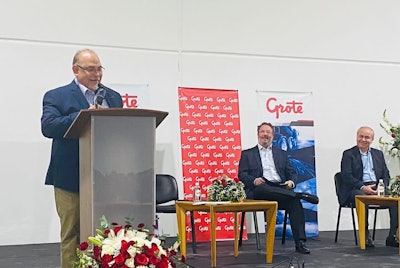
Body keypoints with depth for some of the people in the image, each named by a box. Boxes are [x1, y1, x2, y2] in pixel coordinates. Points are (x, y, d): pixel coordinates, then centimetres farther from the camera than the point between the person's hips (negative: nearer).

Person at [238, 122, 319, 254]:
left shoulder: (281, 153, 26)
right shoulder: (247, 154, 18)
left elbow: (292, 173, 19)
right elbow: (242, 175, 7)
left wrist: (291, 182, -5)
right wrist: (254, 180, -16)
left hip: (280, 188, 2)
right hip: (259, 190, -2)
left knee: (295, 201, -30)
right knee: (263, 188, -39)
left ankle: (300, 242, -32)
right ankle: (300, 195, -38)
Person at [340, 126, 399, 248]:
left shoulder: (378, 154, 22)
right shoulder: (348, 154, 6)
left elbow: (385, 174, 16)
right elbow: (346, 176, -6)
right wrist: (363, 187, -20)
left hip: (377, 187, 4)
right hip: (356, 189, -4)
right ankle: (365, 235, -26)